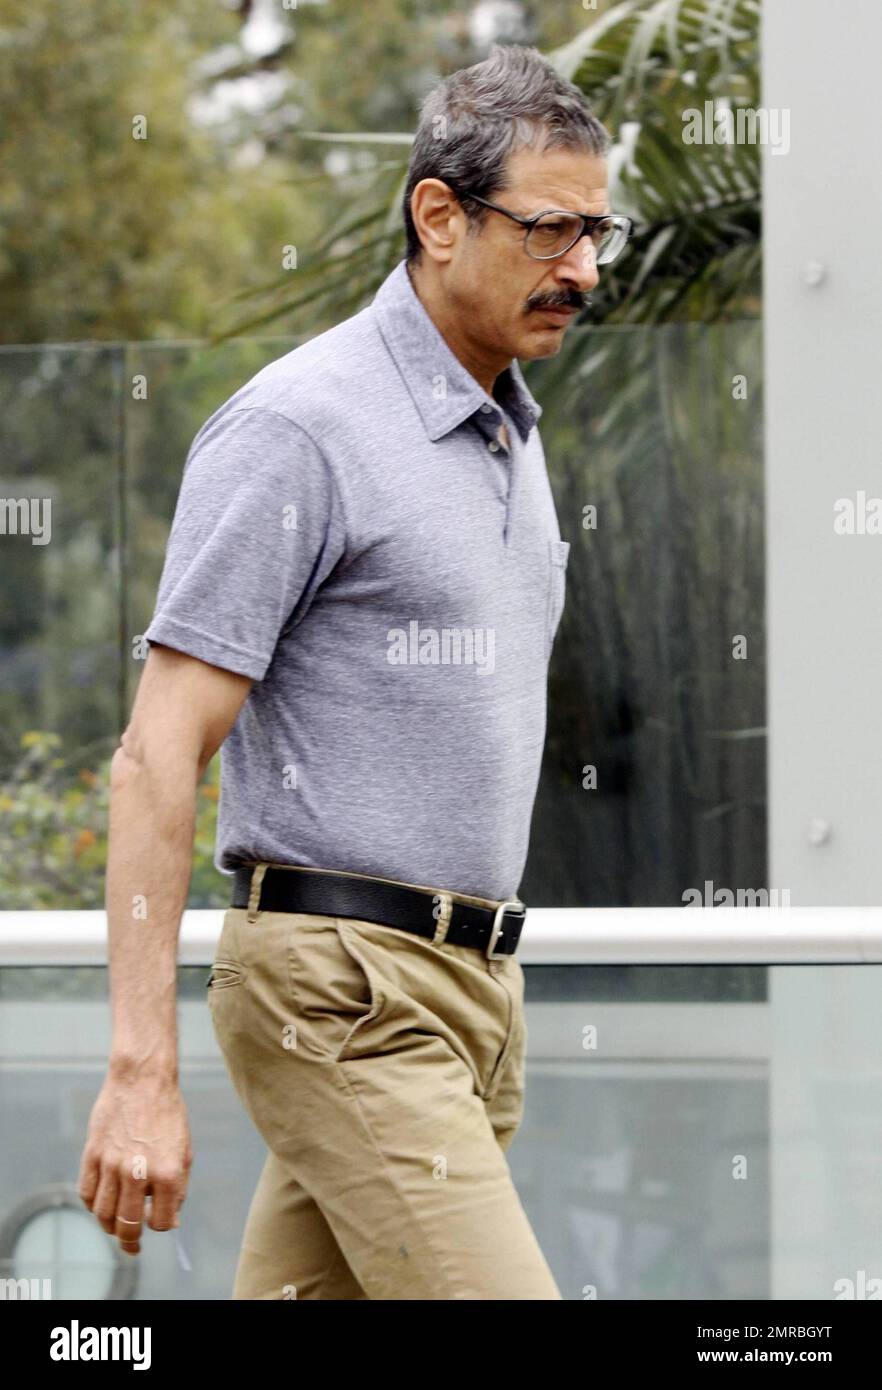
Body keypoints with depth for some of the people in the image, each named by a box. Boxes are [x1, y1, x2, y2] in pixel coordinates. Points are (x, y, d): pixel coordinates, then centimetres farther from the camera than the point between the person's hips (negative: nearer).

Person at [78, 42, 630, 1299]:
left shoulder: (509, 431, 16)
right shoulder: (300, 430, -12)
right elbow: (156, 759, -15)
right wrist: (143, 1070, -21)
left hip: (468, 990, 8)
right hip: (344, 995, -8)